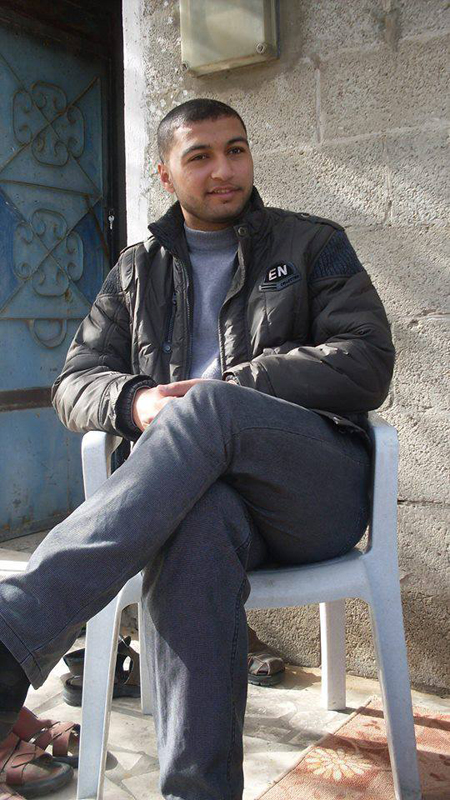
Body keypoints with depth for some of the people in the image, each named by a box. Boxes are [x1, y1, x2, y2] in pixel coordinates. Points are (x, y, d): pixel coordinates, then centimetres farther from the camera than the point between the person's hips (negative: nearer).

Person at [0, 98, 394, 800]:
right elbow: (76, 384, 13)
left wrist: (225, 388, -9)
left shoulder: (313, 244, 14)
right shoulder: (139, 270, 21)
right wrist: (136, 403, -13)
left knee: (209, 408, -35)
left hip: (318, 490, -1)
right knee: (198, 525, -38)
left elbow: (366, 366, 1)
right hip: (203, 486, 1)